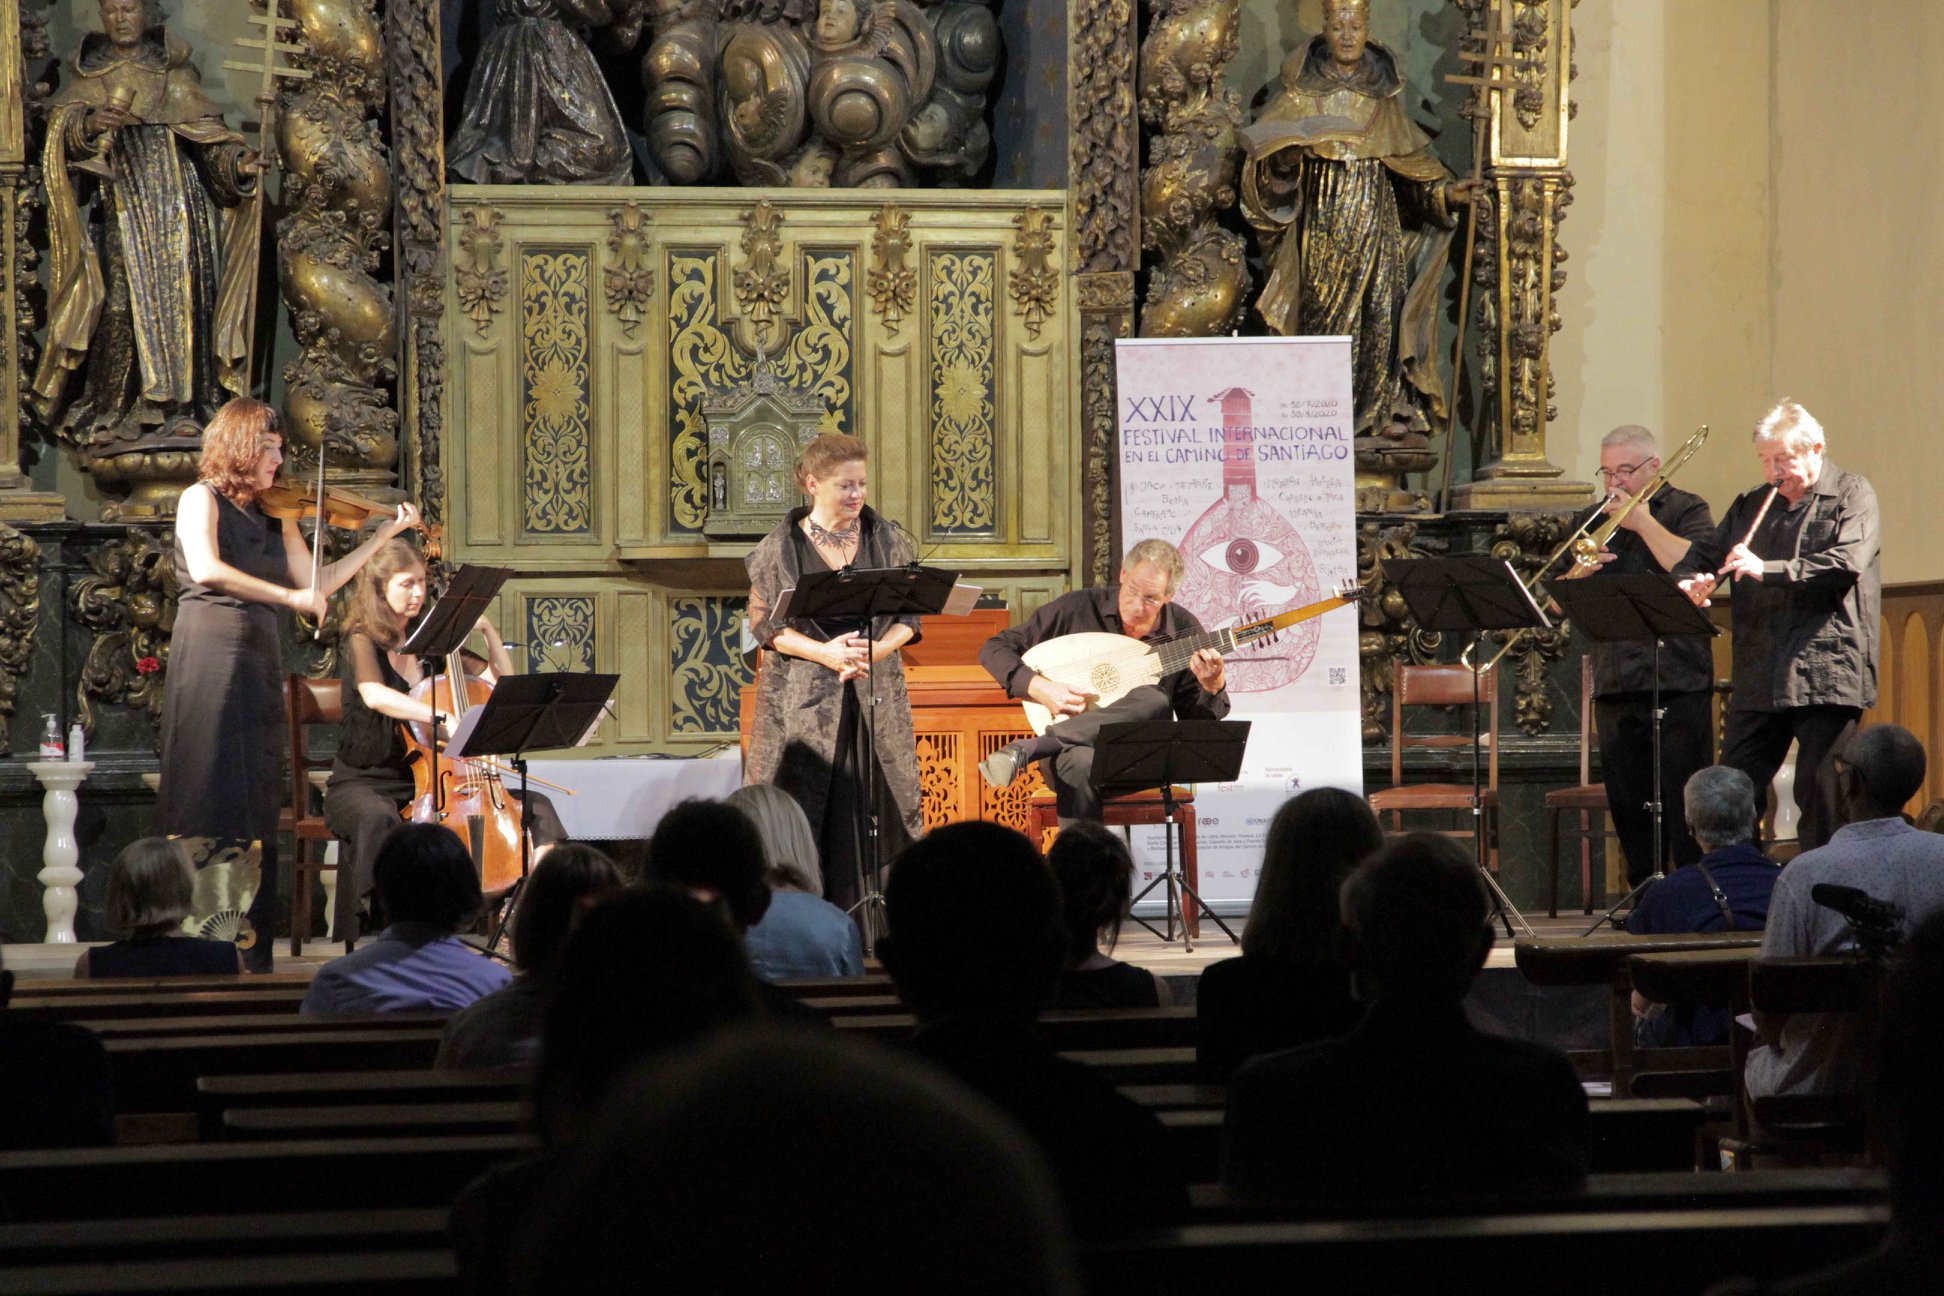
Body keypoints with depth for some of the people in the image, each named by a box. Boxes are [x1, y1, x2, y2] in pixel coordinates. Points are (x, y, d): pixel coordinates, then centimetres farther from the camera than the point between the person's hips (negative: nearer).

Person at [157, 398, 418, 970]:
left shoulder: (275, 515, 17)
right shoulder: (201, 500, -1)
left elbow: (315, 582, 14)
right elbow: (206, 571, -18)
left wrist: (383, 535, 13)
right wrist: (289, 597, -19)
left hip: (260, 662, 7)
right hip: (209, 653, -7)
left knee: (254, 806, 4)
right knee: (210, 797, -10)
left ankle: (250, 944, 5)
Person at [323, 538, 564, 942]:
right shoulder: (362, 640, -4)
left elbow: (503, 682, 19)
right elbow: (374, 694, -28)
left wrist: (488, 630, 4)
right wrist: (443, 718, -39)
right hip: (365, 783, -6)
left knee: (536, 807, -10)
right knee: (379, 820, -43)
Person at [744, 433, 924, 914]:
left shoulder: (887, 540, 7)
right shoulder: (782, 546, 1)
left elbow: (908, 618, 7)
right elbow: (764, 623, -2)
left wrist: (874, 651, -13)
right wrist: (824, 653, -16)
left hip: (876, 692, 2)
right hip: (803, 699, -2)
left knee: (879, 803, -2)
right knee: (803, 809, -6)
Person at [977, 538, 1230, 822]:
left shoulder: (1183, 630, 4)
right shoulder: (1077, 608, -1)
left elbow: (1195, 723, 7)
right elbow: (994, 649, 4)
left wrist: (1213, 688, -14)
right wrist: (1037, 687, -13)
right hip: (1073, 746, -2)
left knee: (1154, 702, -34)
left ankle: (1025, 749, -35)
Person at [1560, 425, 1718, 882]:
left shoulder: (1686, 510, 4)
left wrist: (1644, 523, -9)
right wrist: (1578, 574, -5)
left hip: (1677, 683, -5)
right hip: (1614, 685, 5)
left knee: (1684, 801, -8)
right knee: (1628, 805, 5)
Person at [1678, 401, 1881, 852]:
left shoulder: (1852, 495, 1)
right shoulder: (1750, 506, 19)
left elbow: (1848, 562, -14)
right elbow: (1704, 556, 18)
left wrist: (1768, 570, -21)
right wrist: (1691, 582, -7)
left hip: (1827, 675, -6)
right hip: (1759, 680, 6)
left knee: (1822, 798, -5)